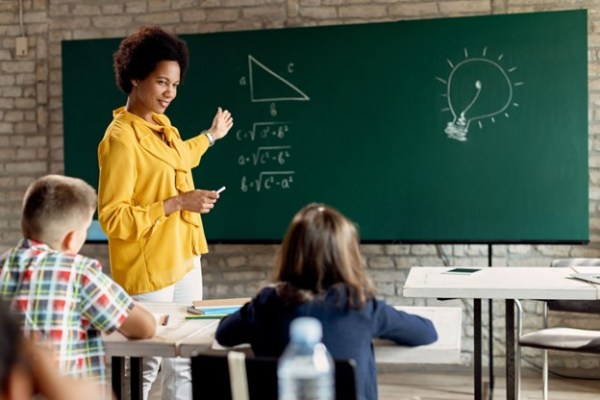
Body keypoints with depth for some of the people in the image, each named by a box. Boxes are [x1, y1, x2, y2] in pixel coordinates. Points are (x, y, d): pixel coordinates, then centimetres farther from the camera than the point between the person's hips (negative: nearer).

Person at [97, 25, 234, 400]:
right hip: (147, 269, -8)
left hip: (184, 259, 8)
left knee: (184, 363, 14)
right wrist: (176, 204, -23)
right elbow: (112, 218, -20)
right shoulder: (121, 138, -18)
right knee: (145, 366, 1)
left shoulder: (163, 126, 9)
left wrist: (211, 136, 44)